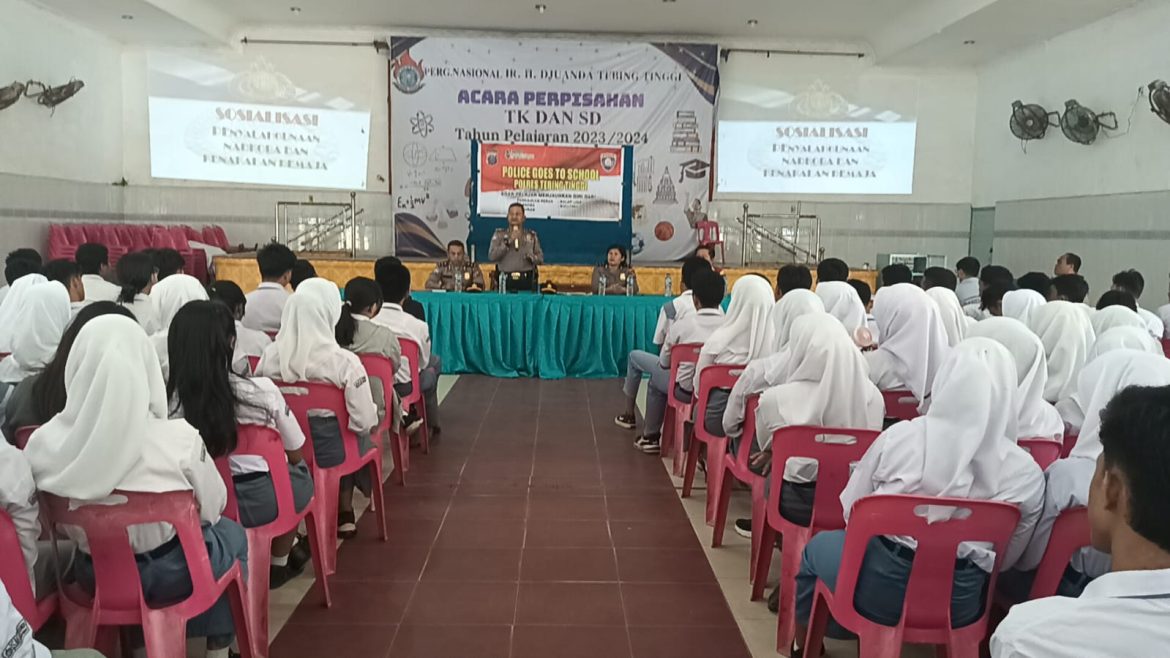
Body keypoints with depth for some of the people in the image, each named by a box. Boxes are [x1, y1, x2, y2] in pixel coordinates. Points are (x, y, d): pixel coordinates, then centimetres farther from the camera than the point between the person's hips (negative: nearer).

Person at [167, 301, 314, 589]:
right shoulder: (261, 392, -21)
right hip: (260, 502, -3)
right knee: (299, 471, 29)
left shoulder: (167, 400, -16)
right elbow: (295, 454, -5)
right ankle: (278, 563, 41)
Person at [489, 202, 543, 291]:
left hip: (527, 281, 1)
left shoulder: (532, 235, 13)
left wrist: (531, 257, -9)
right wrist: (508, 242, -10)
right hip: (506, 280, -1)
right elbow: (491, 257, -3)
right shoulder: (499, 234, 9)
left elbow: (540, 258, 14)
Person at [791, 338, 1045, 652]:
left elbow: (851, 512, 0)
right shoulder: (1027, 474, -11)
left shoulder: (898, 437, -12)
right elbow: (1006, 559, 3)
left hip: (879, 587, -2)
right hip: (959, 604, 2)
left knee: (818, 547, 28)